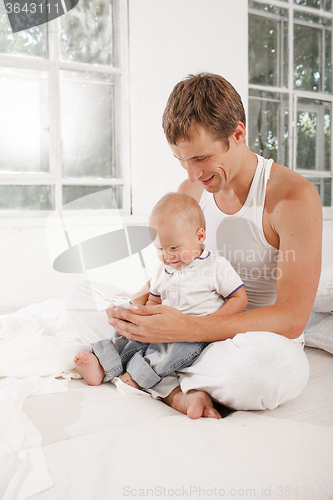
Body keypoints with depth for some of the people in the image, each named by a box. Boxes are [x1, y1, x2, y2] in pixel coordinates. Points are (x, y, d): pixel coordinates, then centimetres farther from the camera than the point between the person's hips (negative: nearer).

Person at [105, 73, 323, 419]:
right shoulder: (189, 192, 1)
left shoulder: (295, 197, -18)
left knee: (274, 361, -43)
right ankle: (178, 391, -17)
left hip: (262, 341, -4)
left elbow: (291, 318, -22)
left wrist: (185, 328, -33)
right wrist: (137, 304, -15)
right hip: (197, 330, 5)